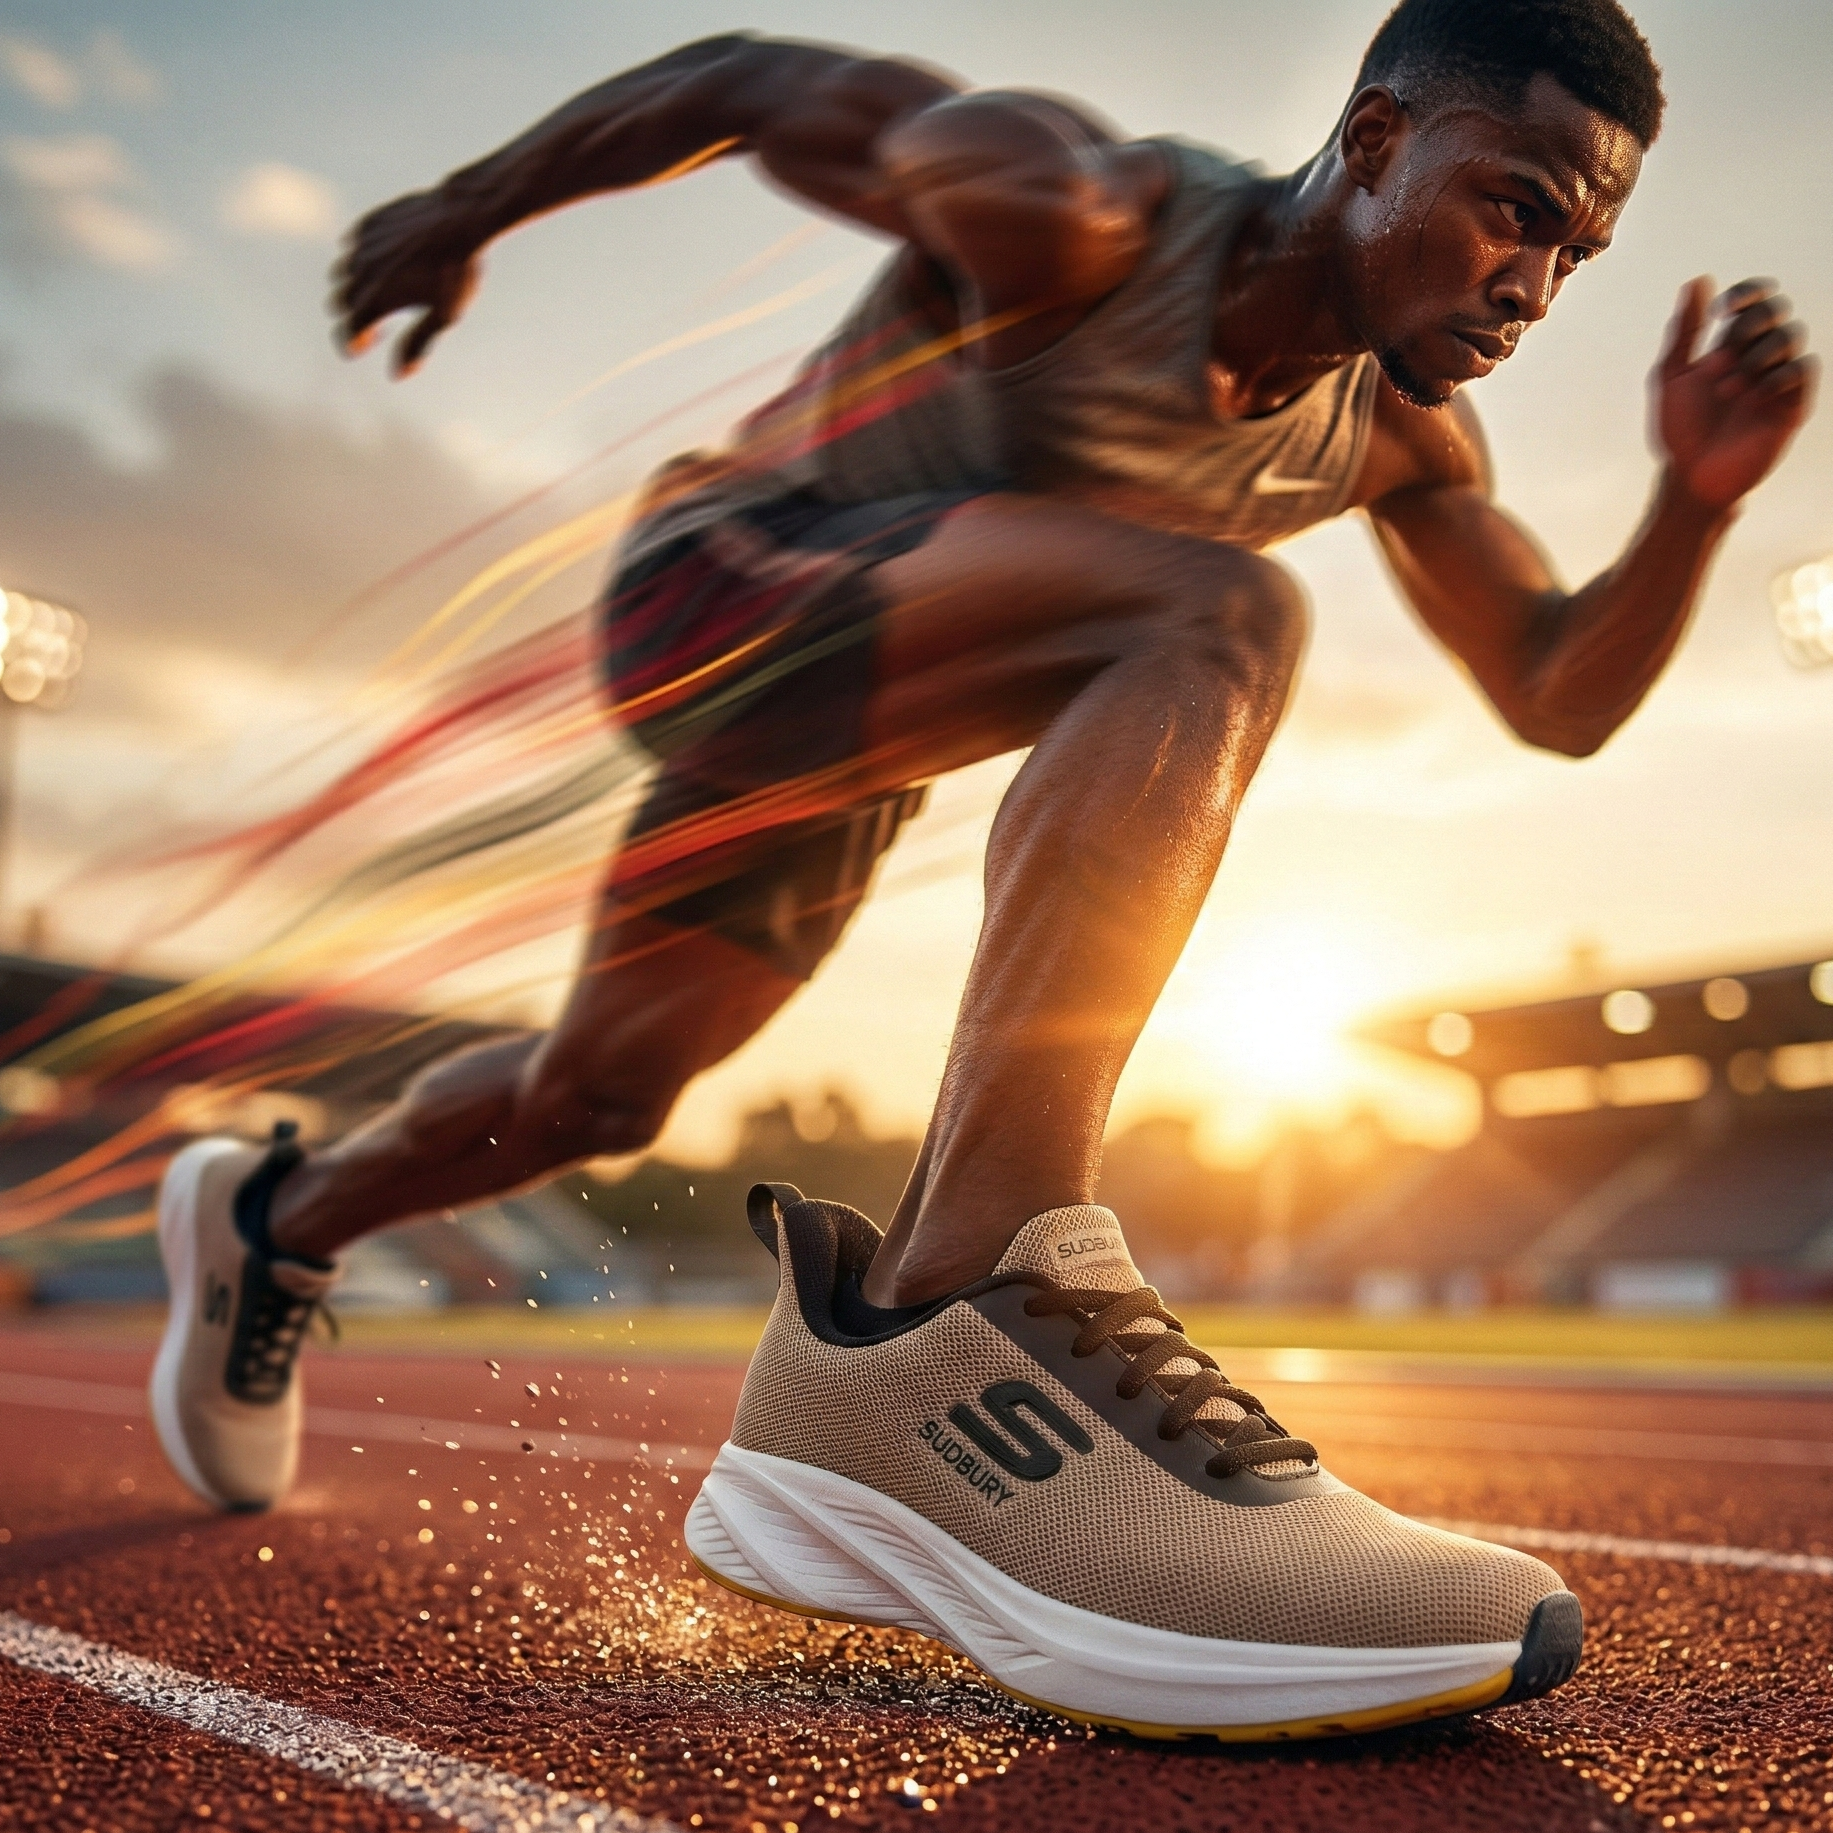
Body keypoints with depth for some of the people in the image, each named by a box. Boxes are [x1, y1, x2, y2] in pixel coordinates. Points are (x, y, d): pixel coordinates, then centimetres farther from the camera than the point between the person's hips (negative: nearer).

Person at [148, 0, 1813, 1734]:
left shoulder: (1397, 436, -2)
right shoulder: (1078, 217, -22)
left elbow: (1561, 698, 0)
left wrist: (1698, 499, -17)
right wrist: (465, 210, -1)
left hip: (836, 754, 8)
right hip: (712, 587, -7)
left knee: (599, 1092, 15)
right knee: (1215, 613, -32)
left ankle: (276, 1217, 45)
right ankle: (945, 1307, -43)